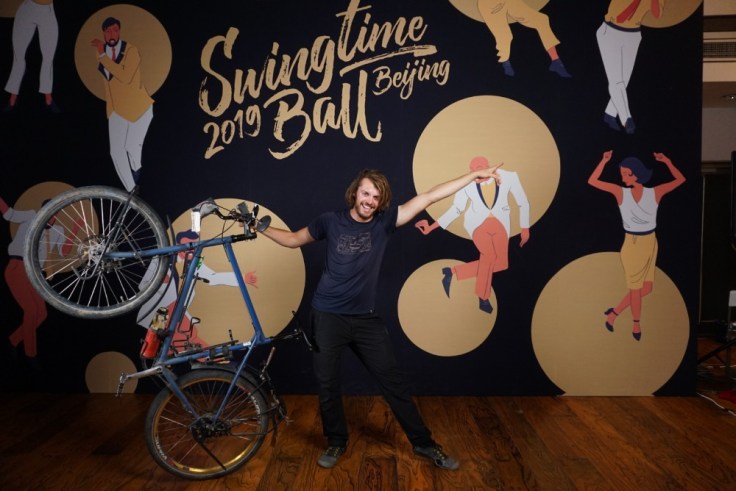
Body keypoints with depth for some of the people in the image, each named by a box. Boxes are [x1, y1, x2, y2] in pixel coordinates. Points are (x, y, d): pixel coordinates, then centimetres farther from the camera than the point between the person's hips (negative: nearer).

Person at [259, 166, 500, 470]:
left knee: (393, 382, 6)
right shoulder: (331, 221, -4)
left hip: (366, 318, 1)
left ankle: (423, 443, 20)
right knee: (327, 384, 9)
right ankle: (336, 442, 31)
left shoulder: (385, 221, -4)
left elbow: (428, 197, -6)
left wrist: (474, 176, -4)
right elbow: (294, 240, 11)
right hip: (328, 317, 0)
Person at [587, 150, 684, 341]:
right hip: (633, 245, -3)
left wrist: (666, 161, -7)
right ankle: (636, 324, 30)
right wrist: (604, 161, -20)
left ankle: (614, 313, 25)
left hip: (651, 243, 3)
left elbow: (680, 179, 3)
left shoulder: (654, 193, -6)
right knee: (636, 288, 10)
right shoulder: (620, 192, -12)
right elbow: (592, 181, -15)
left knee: (646, 288, 9)